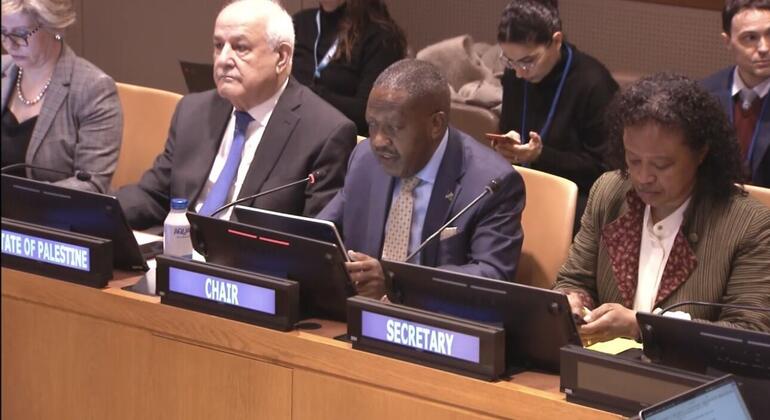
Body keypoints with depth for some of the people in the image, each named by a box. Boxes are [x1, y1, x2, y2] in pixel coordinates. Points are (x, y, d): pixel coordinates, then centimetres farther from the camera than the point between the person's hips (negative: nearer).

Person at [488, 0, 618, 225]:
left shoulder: (593, 84, -16)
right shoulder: (513, 76, 3)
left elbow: (602, 167, -14)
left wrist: (541, 155, -23)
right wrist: (508, 144, -6)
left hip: (575, 196, -6)